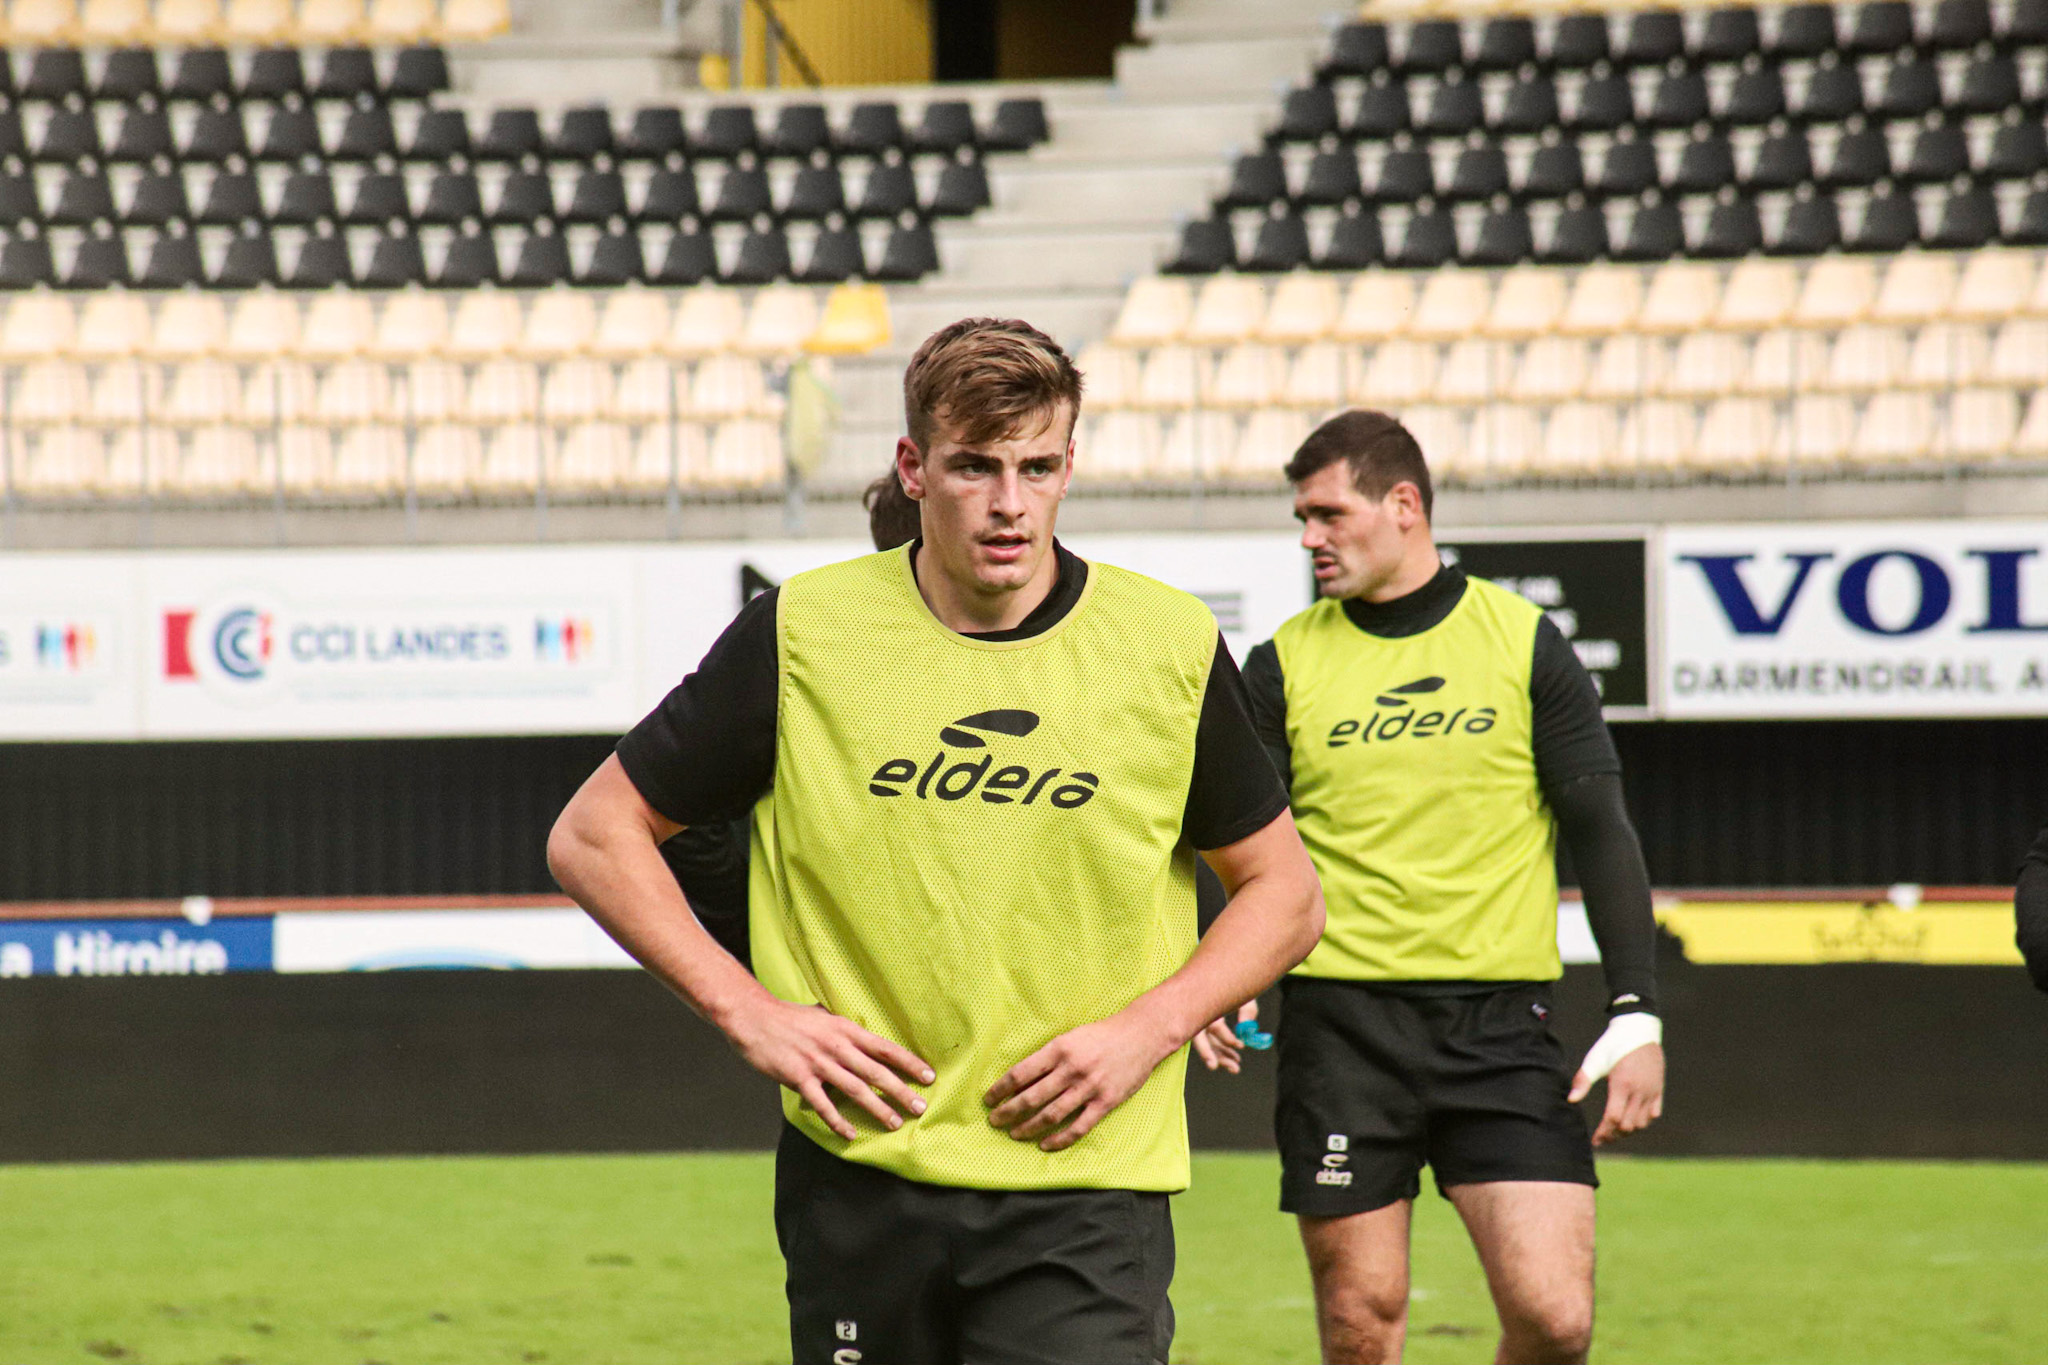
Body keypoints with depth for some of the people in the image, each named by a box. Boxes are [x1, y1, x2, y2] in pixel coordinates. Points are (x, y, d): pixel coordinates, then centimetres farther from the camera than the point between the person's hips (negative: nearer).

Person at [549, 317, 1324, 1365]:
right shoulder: (799, 638, -2)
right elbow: (593, 838, 5)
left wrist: (1147, 1029, -5)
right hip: (858, 1175, 1)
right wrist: (746, 1011, -5)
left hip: (1086, 1185, -1)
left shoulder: (1169, 650, 0)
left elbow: (1285, 892, 11)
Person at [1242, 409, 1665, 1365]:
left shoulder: (1524, 643, 5)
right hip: (1340, 1023, 1)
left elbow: (1600, 835, 5)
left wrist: (1636, 1014, -4)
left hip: (1498, 1020, -1)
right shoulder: (1283, 666, 6)